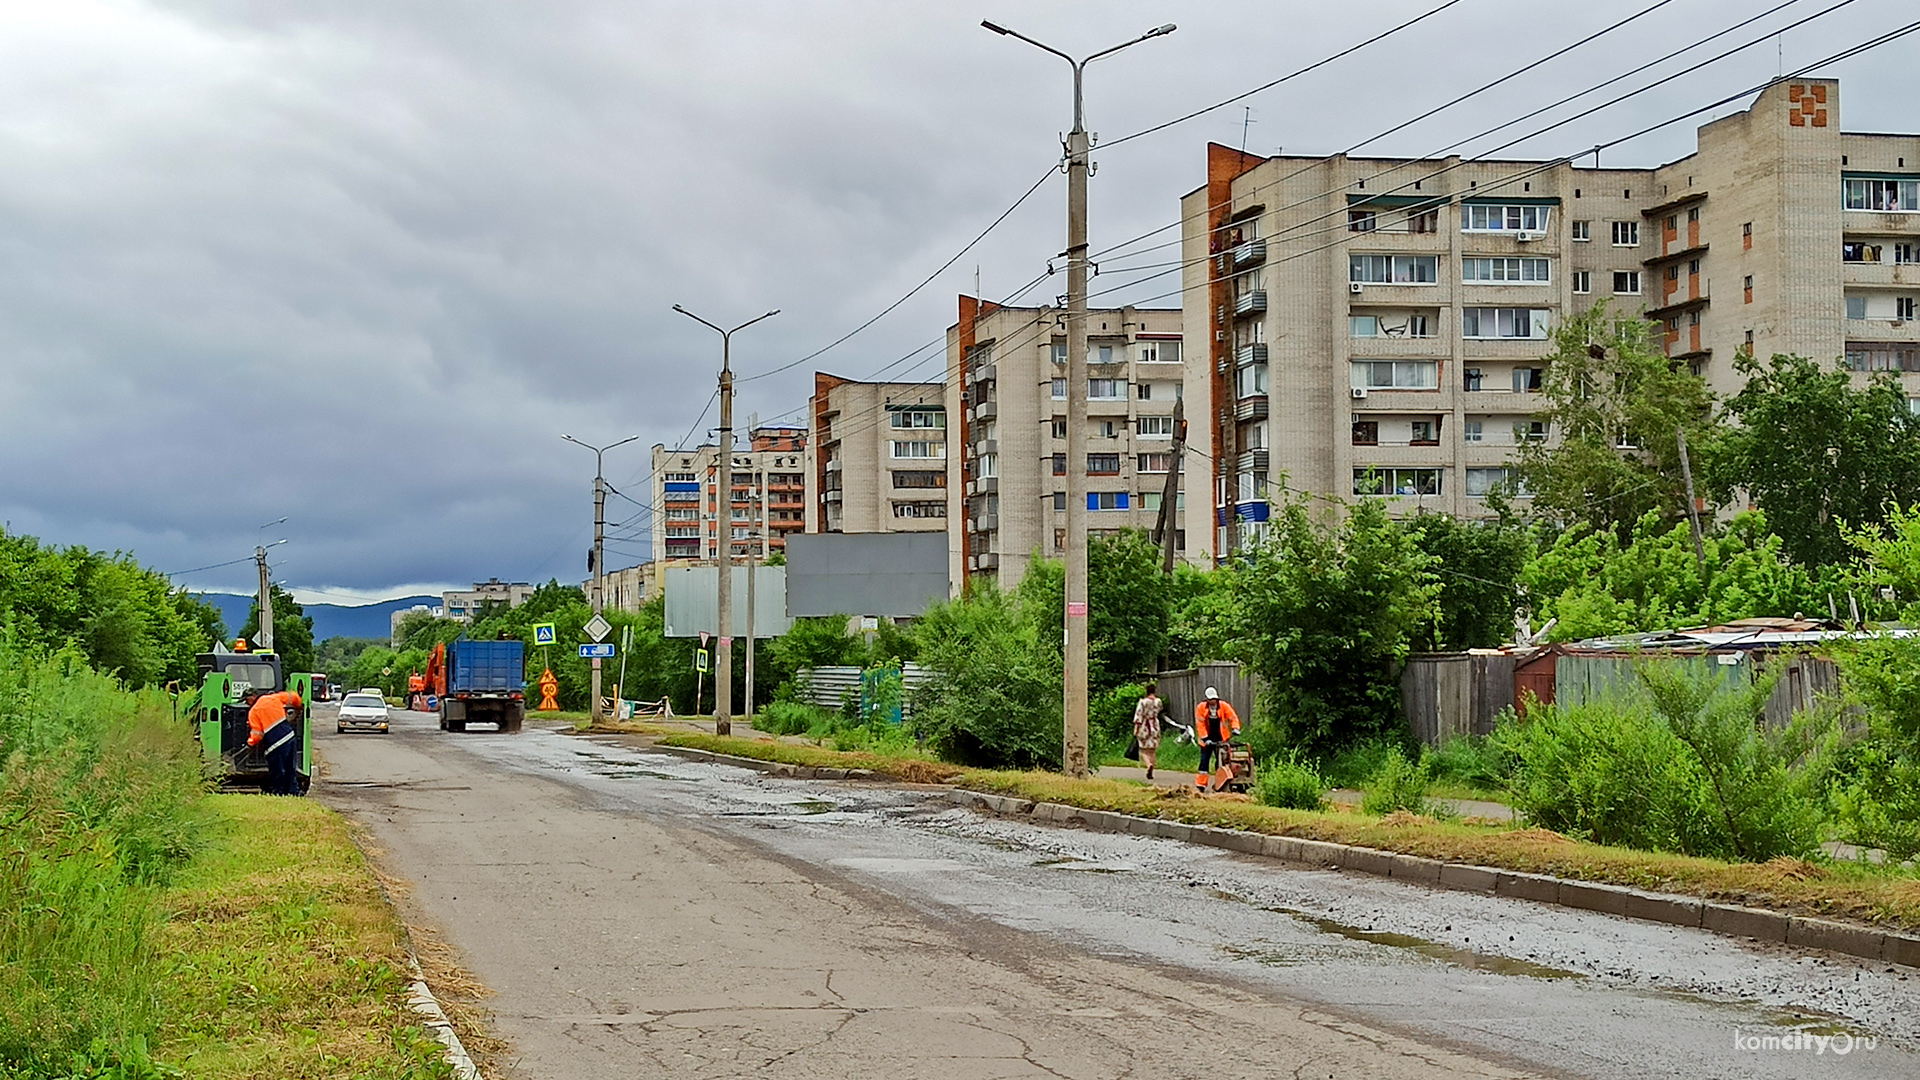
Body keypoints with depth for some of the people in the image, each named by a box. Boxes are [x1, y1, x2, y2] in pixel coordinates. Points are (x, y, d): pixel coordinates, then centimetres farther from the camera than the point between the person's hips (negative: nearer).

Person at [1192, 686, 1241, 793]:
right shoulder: (1201, 708, -3)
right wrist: (1205, 738, -14)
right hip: (1207, 740, -1)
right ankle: (1200, 785, 1)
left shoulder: (1224, 706, -1)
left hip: (1221, 740, 1)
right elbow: (1200, 725, -6)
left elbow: (1233, 717, 0)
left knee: (1222, 761, -1)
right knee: (1204, 761, -2)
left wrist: (1235, 728, -19)